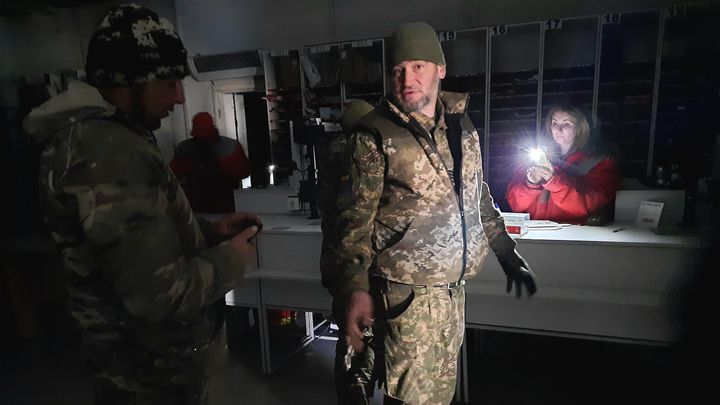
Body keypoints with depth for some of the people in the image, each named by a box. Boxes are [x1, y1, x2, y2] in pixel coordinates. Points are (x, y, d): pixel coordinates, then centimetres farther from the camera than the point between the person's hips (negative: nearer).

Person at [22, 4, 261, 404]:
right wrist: (231, 259, -17)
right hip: (154, 370, -9)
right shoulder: (109, 152, -30)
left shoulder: (95, 134, 7)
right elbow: (158, 293, -33)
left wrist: (210, 229, 2)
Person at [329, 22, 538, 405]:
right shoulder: (374, 135, -11)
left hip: (453, 287, 6)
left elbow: (479, 197, 15)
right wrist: (356, 288, -22)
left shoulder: (461, 124, 7)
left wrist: (507, 253, 17)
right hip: (408, 292, -6)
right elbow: (356, 217, -14)